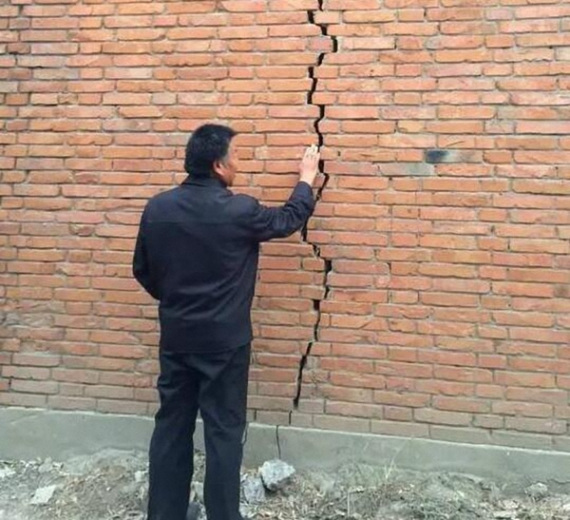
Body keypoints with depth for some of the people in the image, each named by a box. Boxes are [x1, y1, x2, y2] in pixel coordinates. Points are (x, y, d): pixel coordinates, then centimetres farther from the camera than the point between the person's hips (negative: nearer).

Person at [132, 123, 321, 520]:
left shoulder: (157, 208, -2)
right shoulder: (239, 211, -16)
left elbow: (143, 271, 8)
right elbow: (289, 219, 3)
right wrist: (307, 178, 20)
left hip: (175, 337, 5)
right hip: (224, 341, -5)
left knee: (172, 424, 15)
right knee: (224, 432, 7)